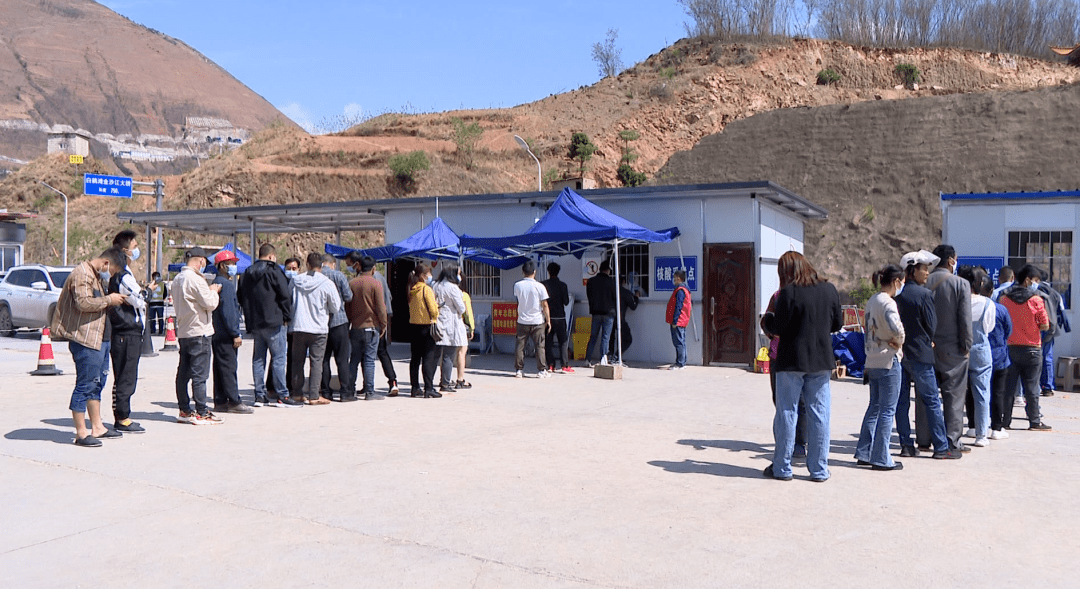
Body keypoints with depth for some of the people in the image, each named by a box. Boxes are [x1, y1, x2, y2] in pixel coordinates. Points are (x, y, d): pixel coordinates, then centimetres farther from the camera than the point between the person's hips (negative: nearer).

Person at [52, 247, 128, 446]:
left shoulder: (96, 275, 20)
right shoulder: (82, 273, -12)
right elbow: (83, 302, -25)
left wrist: (112, 300, 16)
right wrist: (109, 300, -14)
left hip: (98, 338, 11)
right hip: (85, 339, -11)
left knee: (97, 383, 15)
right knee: (85, 385, -6)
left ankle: (97, 427, 23)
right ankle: (81, 433, 0)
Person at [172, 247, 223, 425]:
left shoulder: (177, 279, 13)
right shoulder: (195, 279, -15)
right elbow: (210, 304, -17)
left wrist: (209, 291, 14)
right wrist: (214, 291, 2)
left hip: (182, 332, 9)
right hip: (198, 332, -9)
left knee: (183, 373, 11)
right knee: (200, 374, -6)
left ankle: (184, 410, 18)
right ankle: (201, 413, -3)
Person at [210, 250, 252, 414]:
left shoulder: (216, 282, 17)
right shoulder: (226, 284, -14)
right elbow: (227, 311, -19)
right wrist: (235, 334, -17)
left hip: (217, 334, 10)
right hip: (226, 334, -10)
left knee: (220, 367, 11)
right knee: (229, 368, -7)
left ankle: (220, 402, 15)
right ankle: (234, 402, -5)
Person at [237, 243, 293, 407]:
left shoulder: (247, 273, 13)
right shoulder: (273, 271, -8)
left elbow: (240, 297, 19)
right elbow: (285, 295, -12)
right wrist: (287, 316, -3)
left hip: (254, 323, 6)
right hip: (273, 322, -6)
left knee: (258, 359, 10)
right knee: (279, 358, -3)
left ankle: (260, 395, 11)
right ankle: (281, 395, -5)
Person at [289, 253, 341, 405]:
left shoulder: (296, 280, -1)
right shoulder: (327, 284, -10)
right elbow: (335, 307, -3)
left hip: (298, 327, 3)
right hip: (318, 328, -3)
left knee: (297, 361, 13)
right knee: (316, 362, 2)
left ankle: (297, 393, 19)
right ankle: (314, 396, 0)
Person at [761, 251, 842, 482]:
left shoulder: (789, 292, -13)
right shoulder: (829, 290, 4)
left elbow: (777, 328, -13)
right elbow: (837, 324, 11)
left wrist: (768, 319, 8)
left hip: (791, 361, -4)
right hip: (821, 360, 4)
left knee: (787, 413, 5)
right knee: (819, 414, 9)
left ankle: (782, 468, 12)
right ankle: (819, 470, 14)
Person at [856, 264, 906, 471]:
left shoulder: (871, 301, 11)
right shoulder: (888, 302, -15)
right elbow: (896, 327, -31)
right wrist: (899, 341, -12)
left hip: (872, 361, 8)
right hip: (888, 362, -8)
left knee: (874, 407, 16)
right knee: (887, 410, -1)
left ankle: (864, 453, 20)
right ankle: (881, 459, 3)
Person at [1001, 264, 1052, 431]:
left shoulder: (1005, 299, -2)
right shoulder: (1036, 300, -10)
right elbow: (1045, 326, -8)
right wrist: (1033, 328, 10)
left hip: (1010, 347, 3)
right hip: (1032, 348, -2)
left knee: (1008, 386, 7)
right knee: (1031, 387, 5)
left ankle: (1005, 421, 9)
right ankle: (1035, 421, 11)